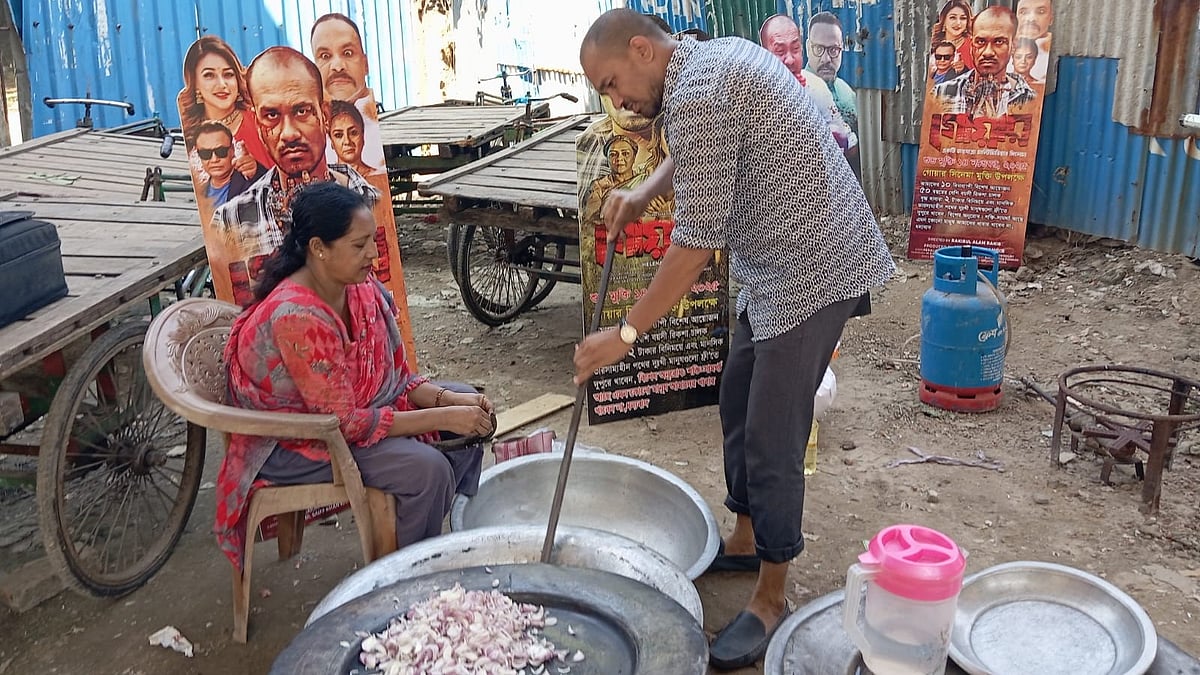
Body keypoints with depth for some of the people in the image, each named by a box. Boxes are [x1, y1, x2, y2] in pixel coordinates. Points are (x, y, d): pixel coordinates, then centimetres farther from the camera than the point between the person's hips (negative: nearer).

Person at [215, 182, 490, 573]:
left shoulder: (363, 288, -7)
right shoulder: (297, 318, -31)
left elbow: (397, 377, 0)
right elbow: (344, 422, -28)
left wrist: (449, 400, -18)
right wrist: (443, 418, -28)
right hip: (294, 444, -9)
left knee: (468, 404, 4)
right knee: (427, 468, -25)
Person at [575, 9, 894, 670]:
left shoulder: (696, 93, -22)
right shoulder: (715, 56, 9)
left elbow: (696, 241, -23)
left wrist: (625, 333, -16)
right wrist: (643, 192, 12)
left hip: (812, 270, -11)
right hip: (780, 266, 11)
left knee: (771, 436, -5)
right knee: (738, 403, 19)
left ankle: (770, 601, 10)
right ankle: (745, 540, 35)